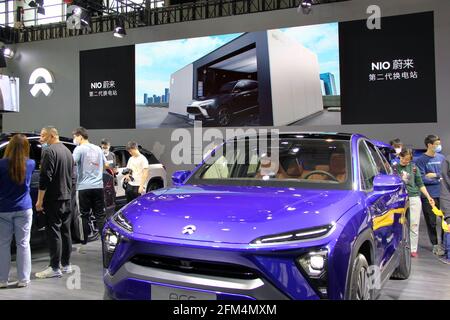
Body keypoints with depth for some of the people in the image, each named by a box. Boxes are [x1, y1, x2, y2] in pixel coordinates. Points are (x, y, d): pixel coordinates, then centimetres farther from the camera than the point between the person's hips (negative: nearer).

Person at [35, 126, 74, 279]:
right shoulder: (67, 151, 15)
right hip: (67, 198, 9)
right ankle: (66, 265, 19)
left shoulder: (49, 151, -13)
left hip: (54, 199, -9)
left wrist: (39, 200, -16)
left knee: (54, 232, -5)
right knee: (65, 231, 12)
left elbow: (45, 178, -19)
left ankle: (55, 268, -1)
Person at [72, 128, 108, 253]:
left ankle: (84, 244, 8)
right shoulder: (98, 148, 13)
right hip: (98, 186, 4)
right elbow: (105, 165, 24)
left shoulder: (79, 149, -5)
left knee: (84, 216, 4)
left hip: (84, 187, -4)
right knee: (100, 215, 7)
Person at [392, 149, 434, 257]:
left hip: (414, 198, 1)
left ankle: (413, 249, 9)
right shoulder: (394, 168, 4)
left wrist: (428, 197, 5)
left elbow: (420, 184, 11)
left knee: (414, 225, 2)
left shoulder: (413, 167, 8)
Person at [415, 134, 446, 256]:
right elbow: (422, 179, -12)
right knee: (431, 222, 4)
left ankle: (443, 242, 22)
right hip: (429, 196, -4)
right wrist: (439, 178, -10)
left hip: (442, 194, 4)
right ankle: (435, 245, 17)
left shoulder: (441, 158, 10)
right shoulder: (421, 160, -5)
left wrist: (435, 175, -3)